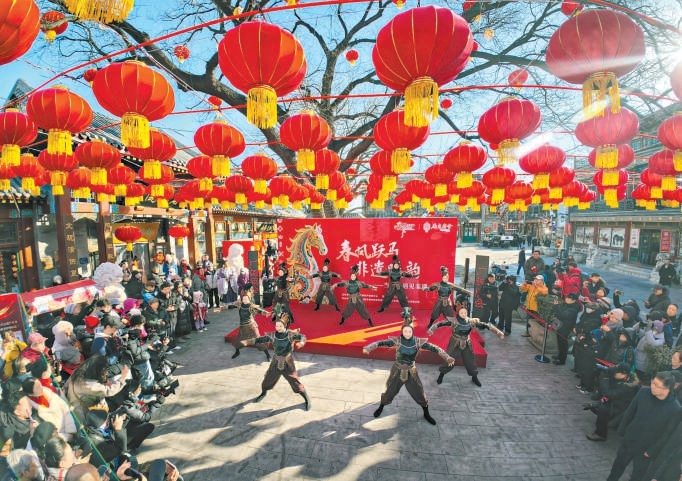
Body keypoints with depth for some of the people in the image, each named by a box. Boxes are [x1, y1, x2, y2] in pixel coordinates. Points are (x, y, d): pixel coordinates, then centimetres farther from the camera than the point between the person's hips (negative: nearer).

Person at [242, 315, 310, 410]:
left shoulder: (290, 334, -18)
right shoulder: (272, 335, -10)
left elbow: (302, 337, -28)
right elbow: (260, 339, -8)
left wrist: (301, 342, -51)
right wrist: (247, 341, -20)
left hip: (288, 364, -3)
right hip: (276, 363, 3)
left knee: (296, 383, 1)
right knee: (267, 380, 20)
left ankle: (307, 400, 25)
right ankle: (263, 393, 54)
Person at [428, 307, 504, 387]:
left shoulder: (471, 321, -12)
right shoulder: (453, 321, -20)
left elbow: (485, 325, -12)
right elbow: (441, 323, -27)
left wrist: (498, 332, -16)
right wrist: (432, 329, -42)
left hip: (466, 345, 2)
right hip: (455, 345, -2)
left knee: (470, 362, 14)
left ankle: (474, 377, 43)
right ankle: (441, 375, 31)